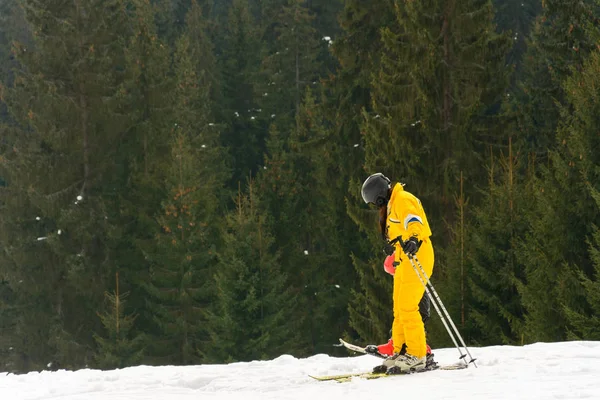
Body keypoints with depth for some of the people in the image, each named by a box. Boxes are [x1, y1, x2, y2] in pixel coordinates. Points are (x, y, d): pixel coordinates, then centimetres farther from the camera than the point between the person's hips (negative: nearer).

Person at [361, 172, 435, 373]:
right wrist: (394, 245, 56)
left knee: (407, 307, -14)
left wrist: (413, 239, -51)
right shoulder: (392, 204, 19)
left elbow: (414, 221, -32)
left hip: (416, 257, -11)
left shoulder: (402, 200, -12)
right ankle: (400, 353, 13)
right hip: (405, 259, 11)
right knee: (399, 309, 10)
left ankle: (417, 356, -13)